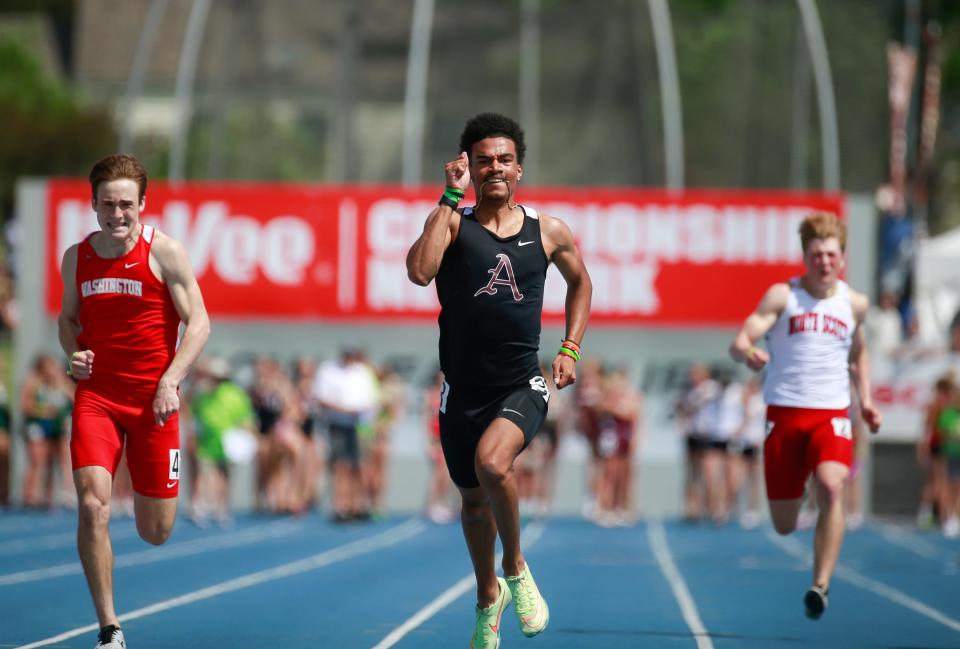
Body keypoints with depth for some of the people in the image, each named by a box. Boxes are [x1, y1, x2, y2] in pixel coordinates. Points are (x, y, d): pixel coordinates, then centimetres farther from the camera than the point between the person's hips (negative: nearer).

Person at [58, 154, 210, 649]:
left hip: (152, 398, -2)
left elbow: (198, 322, -7)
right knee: (92, 506, -19)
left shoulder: (164, 252, -6)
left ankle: (148, 494, 45)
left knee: (155, 533, 5)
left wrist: (170, 382, -17)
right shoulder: (76, 257, 5)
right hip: (96, 394, 2)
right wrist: (73, 352, -2)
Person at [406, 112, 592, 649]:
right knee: (474, 501, 16)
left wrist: (571, 349, 12)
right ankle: (489, 595, 43)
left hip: (522, 386, -2)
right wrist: (451, 197, -18)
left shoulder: (549, 232, 4)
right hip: (463, 389, 2)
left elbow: (580, 283, 23)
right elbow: (420, 271, -22)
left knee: (492, 462, -30)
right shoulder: (453, 221, -2)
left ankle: (516, 567, -5)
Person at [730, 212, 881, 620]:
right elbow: (738, 343, -11)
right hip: (784, 414, -1)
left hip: (831, 415, 1)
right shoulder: (782, 296, -2)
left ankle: (820, 584, -24)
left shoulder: (854, 304, 8)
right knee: (784, 527, 4)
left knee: (831, 488, -29)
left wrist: (865, 400, 14)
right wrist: (747, 352, -34)